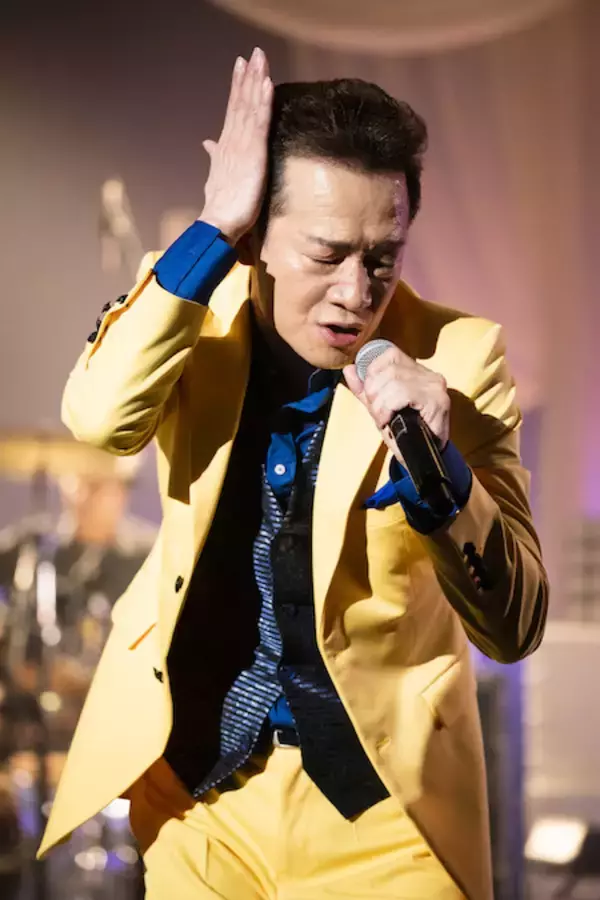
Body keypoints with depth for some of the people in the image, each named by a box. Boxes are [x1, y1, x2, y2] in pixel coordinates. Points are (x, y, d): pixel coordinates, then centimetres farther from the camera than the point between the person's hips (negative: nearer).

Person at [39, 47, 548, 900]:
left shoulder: (456, 355, -15)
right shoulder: (196, 303, -7)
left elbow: (514, 626, -17)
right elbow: (100, 416, -28)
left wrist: (435, 464, -33)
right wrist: (211, 230, -28)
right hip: (192, 776, 2)